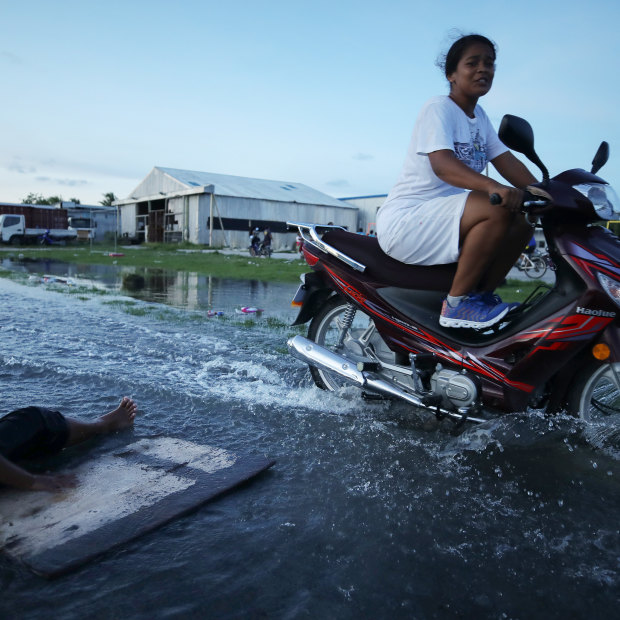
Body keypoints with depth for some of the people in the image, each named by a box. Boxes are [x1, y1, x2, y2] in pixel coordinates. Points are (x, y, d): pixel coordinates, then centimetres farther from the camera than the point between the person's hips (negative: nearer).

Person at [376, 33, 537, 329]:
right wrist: (493, 187, -42)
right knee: (498, 209, -27)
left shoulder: (479, 116, 17)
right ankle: (457, 303, -19)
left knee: (524, 218, 1)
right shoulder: (439, 108, -9)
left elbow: (506, 161, 9)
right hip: (405, 217, -9)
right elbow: (442, 164, -27)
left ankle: (482, 294, 3)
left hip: (441, 213, 9)